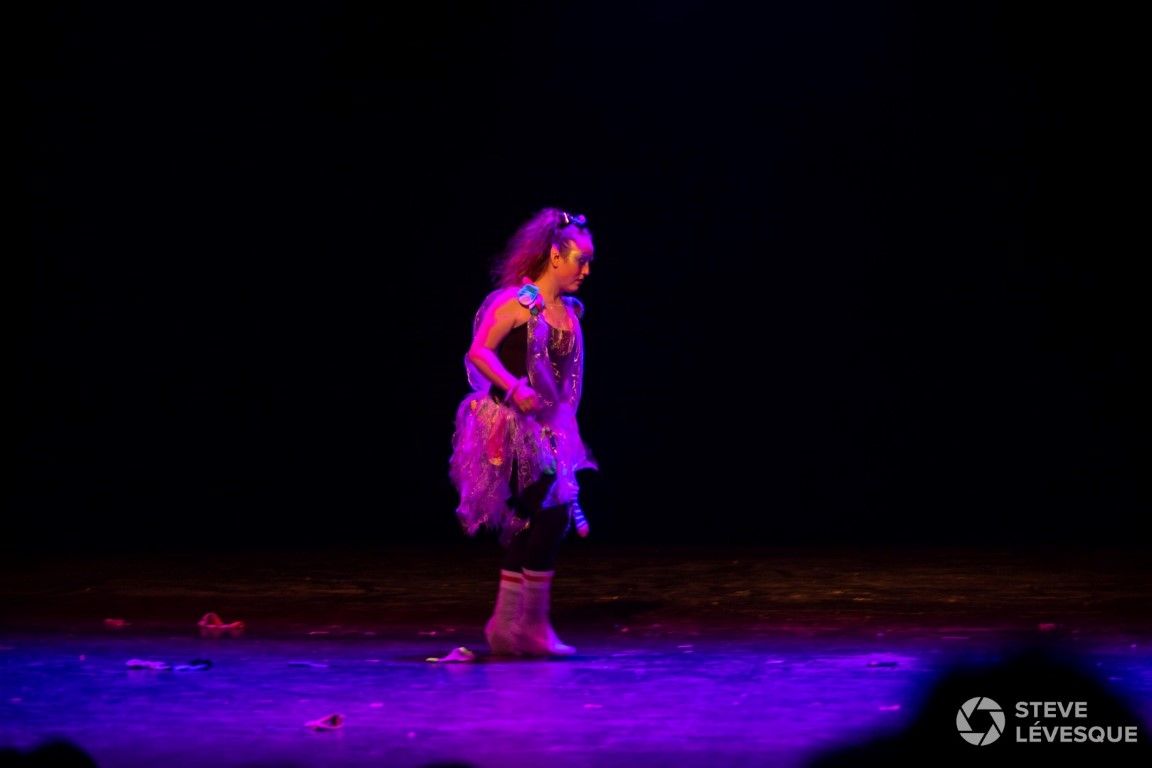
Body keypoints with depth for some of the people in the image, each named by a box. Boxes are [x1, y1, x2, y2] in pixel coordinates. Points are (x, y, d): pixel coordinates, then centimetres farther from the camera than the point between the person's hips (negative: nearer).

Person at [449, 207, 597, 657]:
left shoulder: (569, 312, 11)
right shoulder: (516, 300, -11)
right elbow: (478, 353, -18)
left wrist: (566, 425, 14)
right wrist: (514, 389, -30)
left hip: (546, 427, 8)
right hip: (510, 424, -8)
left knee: (532, 525, 8)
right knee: (552, 513, -14)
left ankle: (508, 628, 16)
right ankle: (529, 624, -6)